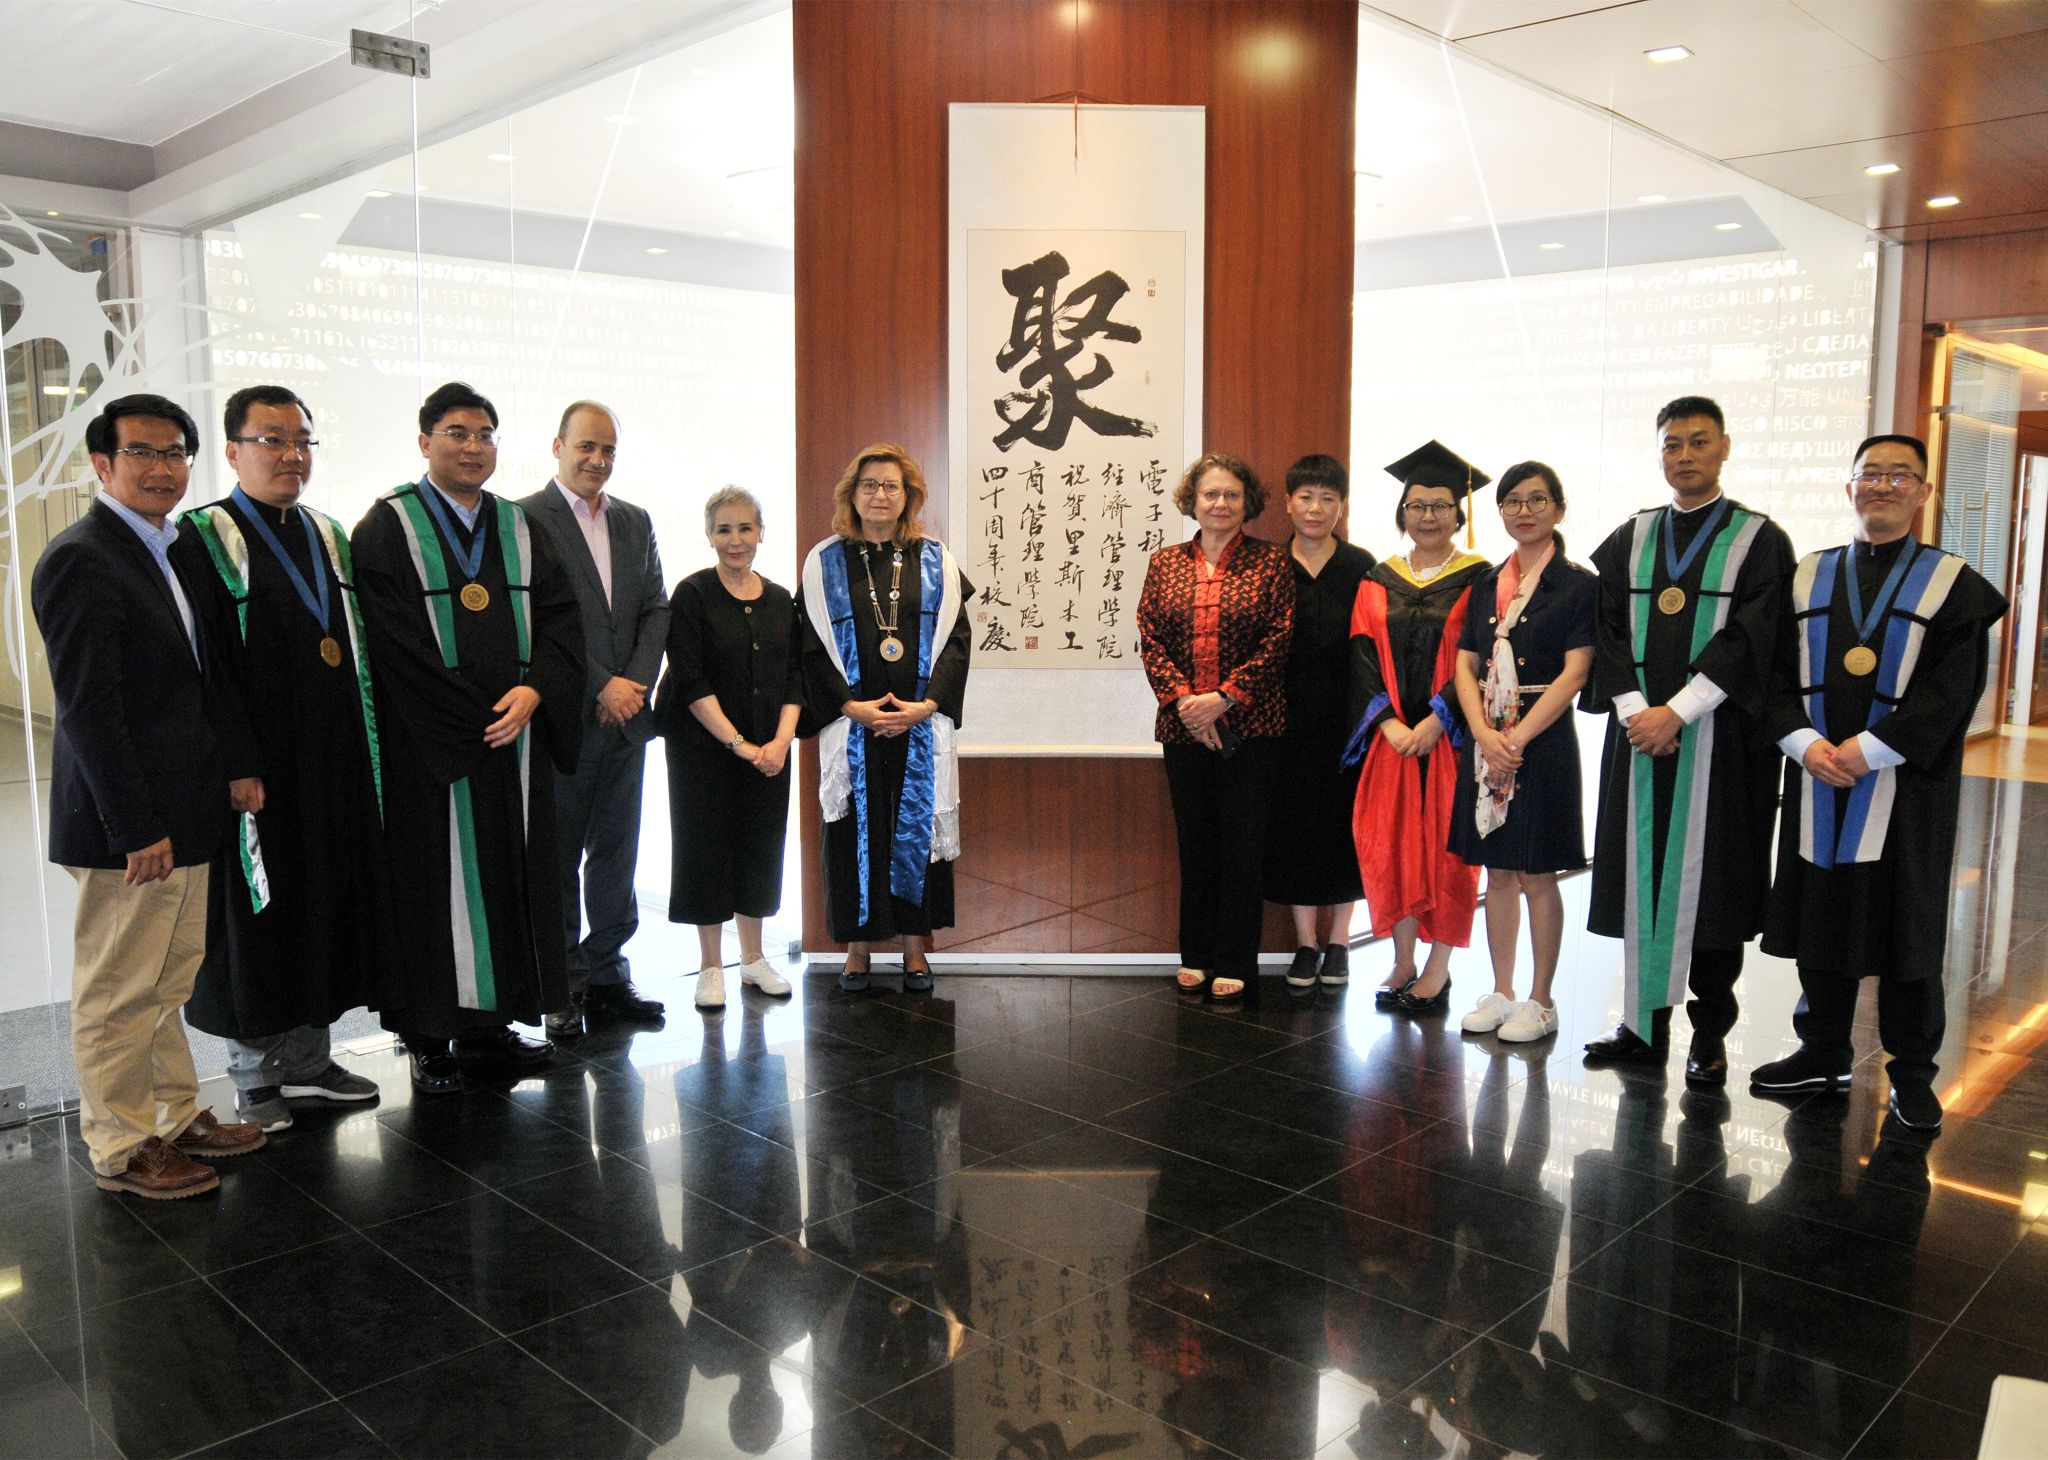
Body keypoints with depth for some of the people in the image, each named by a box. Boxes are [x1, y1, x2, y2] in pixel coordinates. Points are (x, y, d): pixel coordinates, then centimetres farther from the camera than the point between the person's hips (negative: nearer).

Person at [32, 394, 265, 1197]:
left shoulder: (169, 550, 12)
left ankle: (176, 1116, 32)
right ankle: (121, 1148, 18)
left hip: (182, 814, 9)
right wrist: (136, 828, -21)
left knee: (168, 981, 19)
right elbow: (88, 708, -20)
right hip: (129, 825, -9)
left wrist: (233, 766, 10)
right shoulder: (80, 558, -16)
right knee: (120, 993, 5)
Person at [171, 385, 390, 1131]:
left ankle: (307, 1060, 27)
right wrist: (238, 772, -20)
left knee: (326, 908, 12)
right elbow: (201, 669, -14)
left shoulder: (328, 537, 12)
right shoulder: (202, 539, -7)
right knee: (258, 912, 4)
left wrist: (367, 751, 9)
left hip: (335, 766, 6)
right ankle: (254, 1076, 19)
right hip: (257, 772, -6)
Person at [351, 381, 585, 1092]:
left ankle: (491, 1025, 18)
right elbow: (394, 641, -11)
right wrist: (475, 717, -15)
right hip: (427, 749, -5)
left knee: (511, 874, 7)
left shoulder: (520, 528, 13)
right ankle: (431, 1039, 9)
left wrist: (532, 693, -12)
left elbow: (561, 620, 5)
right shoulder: (388, 528, -1)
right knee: (437, 881, -1)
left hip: (516, 737, 5)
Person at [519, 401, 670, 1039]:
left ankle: (606, 975, 21)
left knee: (616, 851, 11)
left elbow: (656, 609, 10)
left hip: (625, 716, 6)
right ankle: (562, 986, 13)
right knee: (557, 856, 4)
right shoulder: (525, 519, -6)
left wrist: (634, 683, -5)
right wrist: (603, 687, -15)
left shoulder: (635, 521, 14)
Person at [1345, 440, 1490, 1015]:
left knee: (1446, 845, 1)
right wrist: (1390, 724, -11)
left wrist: (1436, 720, -17)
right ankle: (1404, 962, 15)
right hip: (1391, 736, 3)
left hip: (1451, 735, -3)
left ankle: (1438, 969, 11)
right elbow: (1364, 660, 3)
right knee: (1391, 844, 2)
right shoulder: (1379, 582, 9)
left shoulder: (1477, 579, 0)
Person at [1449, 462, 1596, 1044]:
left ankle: (1541, 1002, 13)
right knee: (1498, 872, 10)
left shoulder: (1579, 584, -3)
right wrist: (1485, 735, -9)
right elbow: (1465, 665, 6)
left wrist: (1518, 737, -17)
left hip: (1543, 739, -5)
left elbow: (1573, 674, -11)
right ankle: (1501, 993, 19)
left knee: (1537, 876, 1)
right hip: (1486, 740, 5)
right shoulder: (1486, 584, 11)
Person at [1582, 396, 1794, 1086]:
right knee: (1639, 876, 5)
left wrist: (1675, 713, -17)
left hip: (1717, 739, -3)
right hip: (1639, 735, 3)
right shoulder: (1630, 540, 12)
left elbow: (1748, 639, -9)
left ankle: (1711, 1032, 13)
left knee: (1707, 881, 1)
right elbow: (1610, 632, 3)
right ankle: (1645, 1025, 14)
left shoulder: (1760, 540, 2)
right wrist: (1637, 712, -11)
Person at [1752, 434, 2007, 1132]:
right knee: (1821, 914, 8)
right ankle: (1822, 1053, 23)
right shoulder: (1809, 576, 9)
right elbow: (1777, 673, 5)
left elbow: (1950, 689, -8)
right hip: (1817, 781, 3)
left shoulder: (1952, 583, 1)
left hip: (1905, 785, -2)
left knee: (1906, 921, 4)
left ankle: (1911, 1073, 16)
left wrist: (1867, 750, -17)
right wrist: (1805, 743, -12)